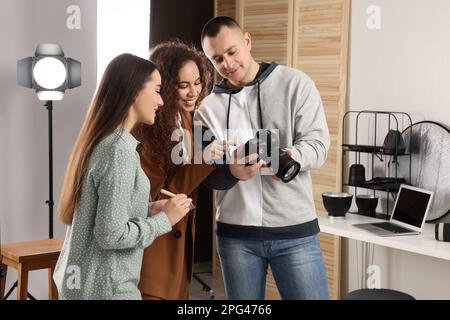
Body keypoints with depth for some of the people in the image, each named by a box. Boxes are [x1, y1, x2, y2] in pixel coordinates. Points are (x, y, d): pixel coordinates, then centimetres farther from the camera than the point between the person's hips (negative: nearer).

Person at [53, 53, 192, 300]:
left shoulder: (100, 142, 6)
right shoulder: (119, 149, -21)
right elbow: (111, 234, -23)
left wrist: (150, 209, 5)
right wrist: (164, 219, -12)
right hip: (103, 287, -9)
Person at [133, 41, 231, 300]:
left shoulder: (187, 120, 3)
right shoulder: (143, 130, -20)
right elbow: (154, 198, -20)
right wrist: (202, 161, -25)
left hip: (181, 239, 8)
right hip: (152, 248, -7)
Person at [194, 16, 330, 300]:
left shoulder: (295, 84, 1)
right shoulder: (209, 107, 6)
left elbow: (318, 143, -5)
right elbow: (209, 175, 1)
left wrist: (292, 157, -27)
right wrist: (230, 172, -22)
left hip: (295, 230, -2)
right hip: (235, 234, 2)